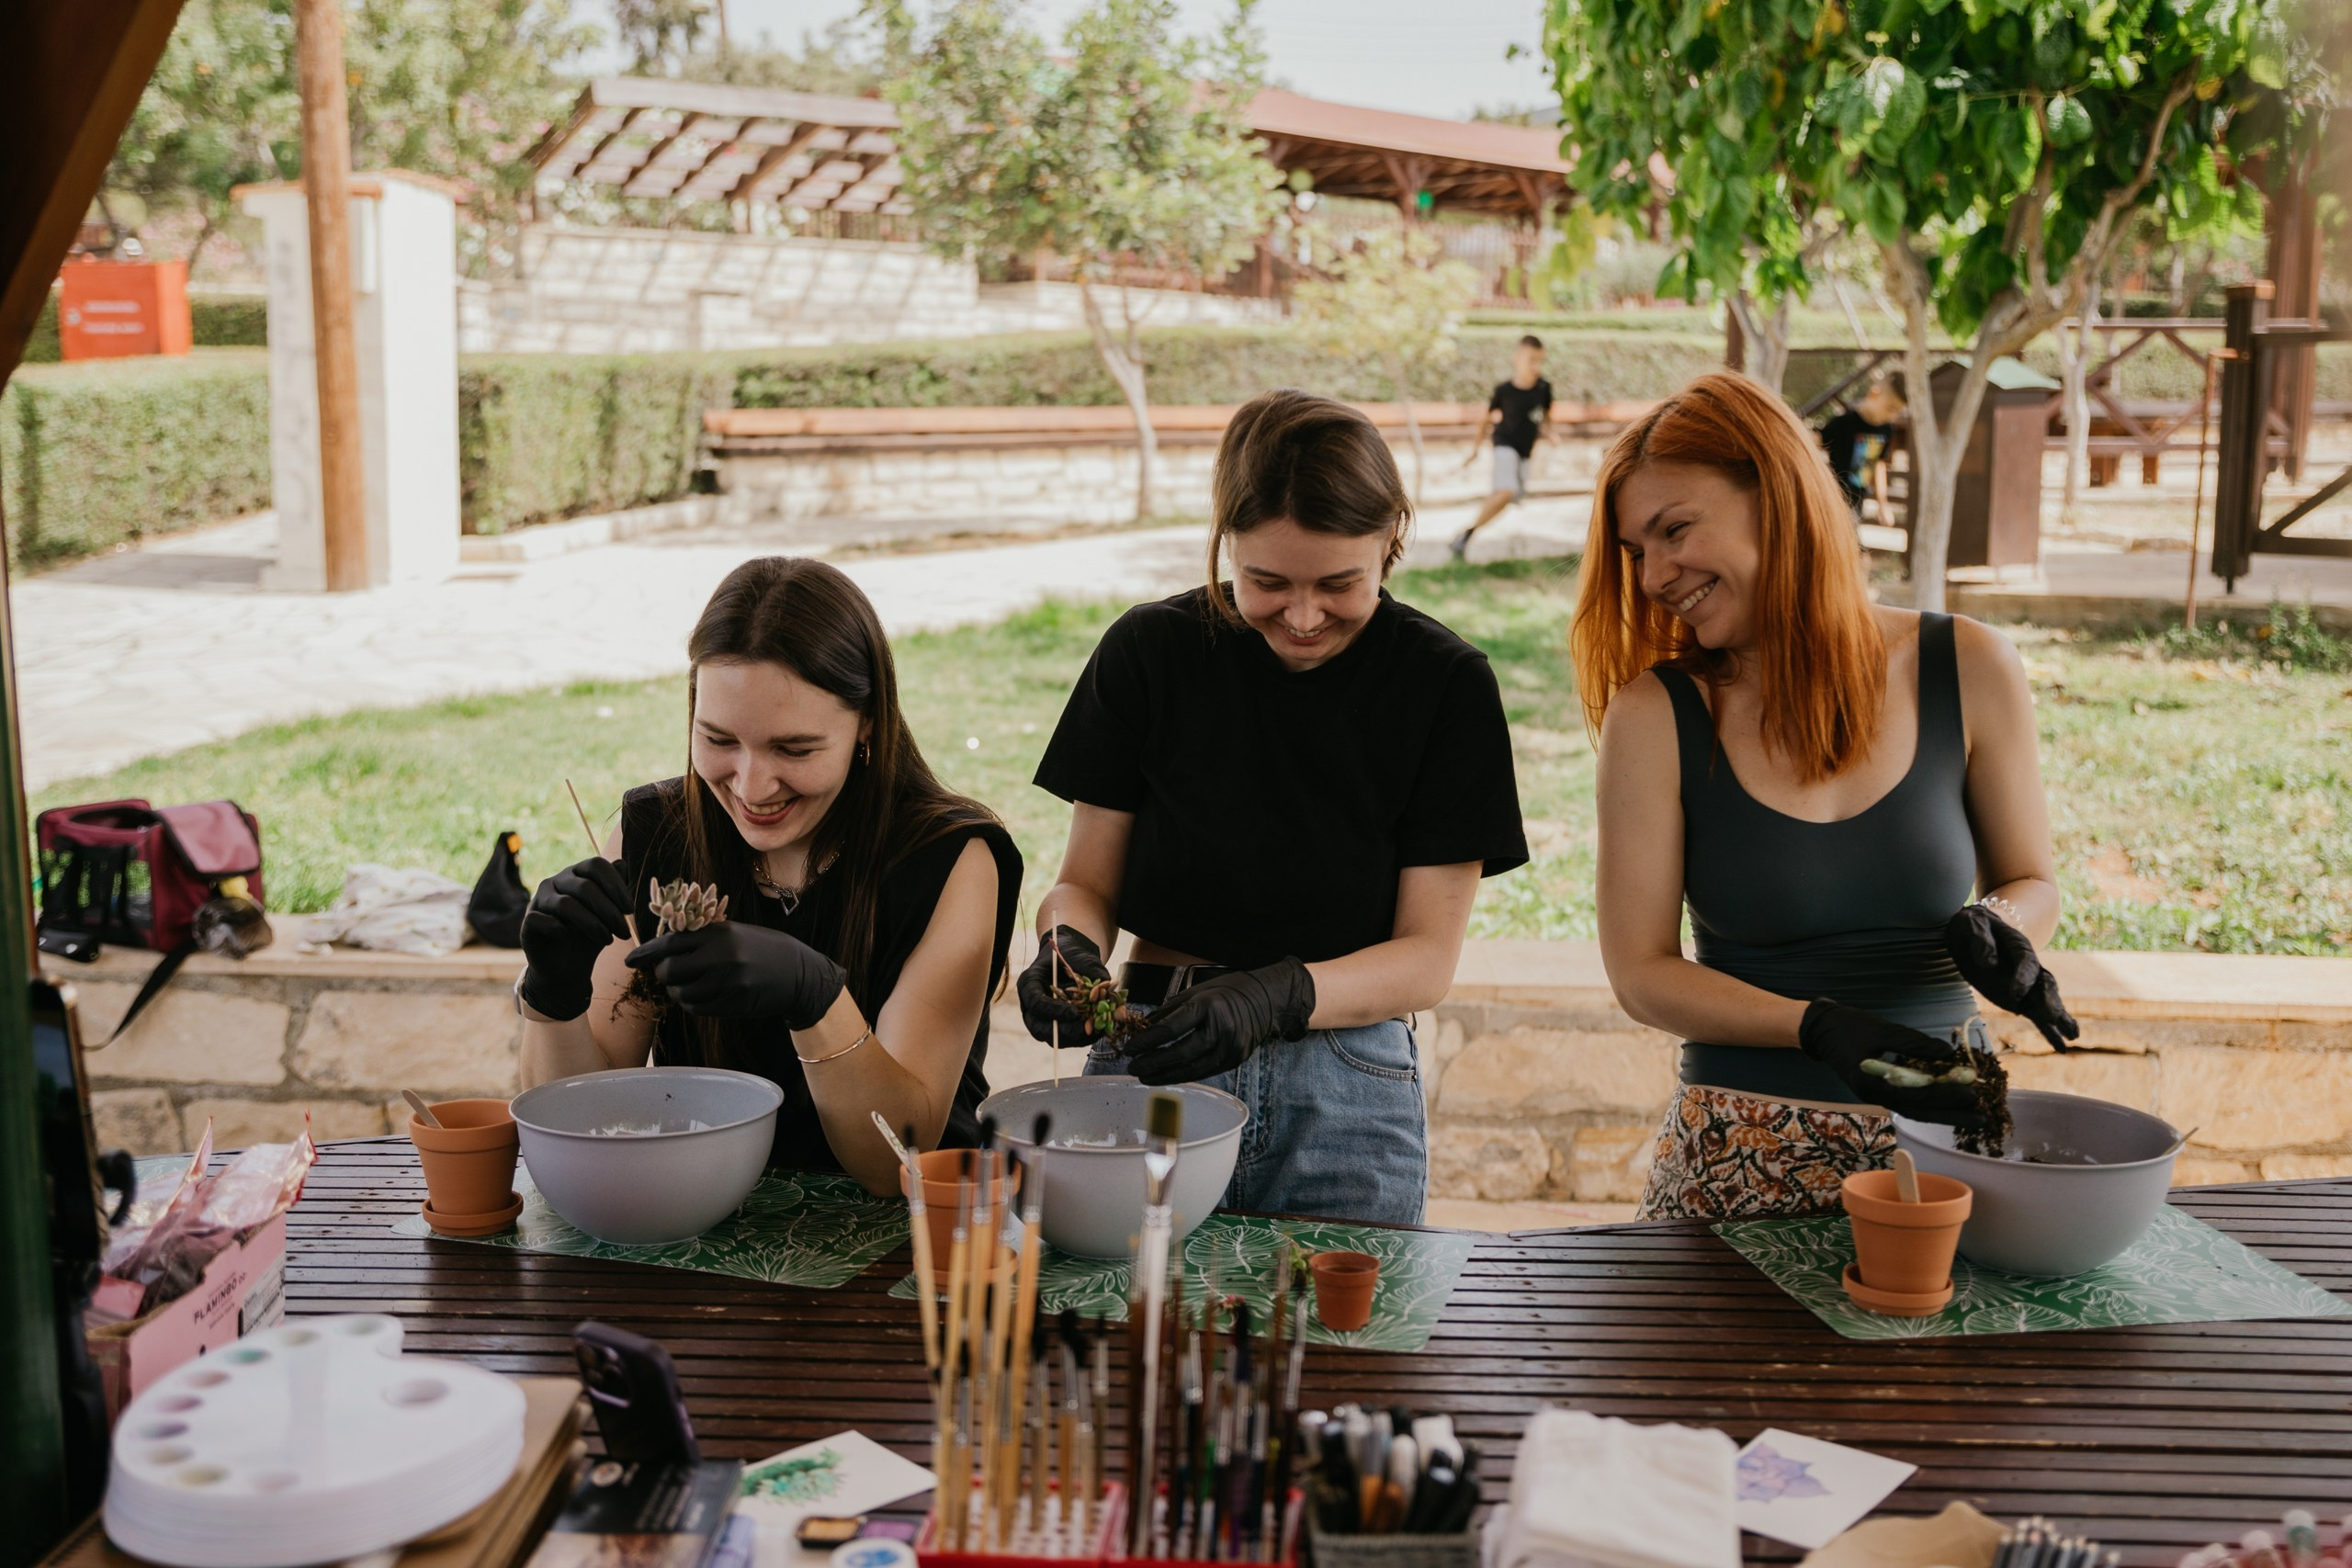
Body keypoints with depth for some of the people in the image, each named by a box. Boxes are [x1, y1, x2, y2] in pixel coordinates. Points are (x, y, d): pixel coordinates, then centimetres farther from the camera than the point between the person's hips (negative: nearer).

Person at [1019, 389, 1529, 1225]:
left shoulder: (1443, 684, -3)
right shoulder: (1149, 651, -1)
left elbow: (1428, 957, -5)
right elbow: (1087, 881, 4)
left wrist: (1278, 997, -22)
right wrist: (1069, 945, -19)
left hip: (1348, 1084, 0)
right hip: (1150, 1062, 1)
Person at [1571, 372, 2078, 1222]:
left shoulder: (1970, 671, -3)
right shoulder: (1654, 716, -7)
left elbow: (2032, 883, 10)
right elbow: (1640, 970, -6)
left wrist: (1992, 925, -13)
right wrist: (1820, 1028, -20)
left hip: (1942, 1131, 2)